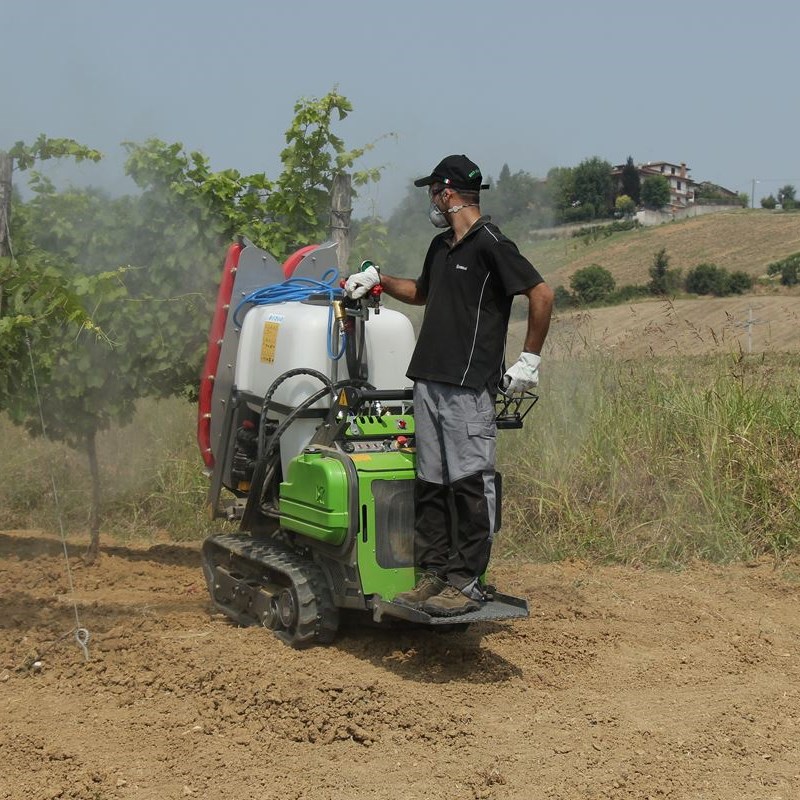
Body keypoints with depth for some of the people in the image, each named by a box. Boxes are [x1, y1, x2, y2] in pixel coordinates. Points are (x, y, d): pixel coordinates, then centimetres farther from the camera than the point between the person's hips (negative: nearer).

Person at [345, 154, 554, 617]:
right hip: (429, 380, 9)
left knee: (470, 483, -5)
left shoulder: (490, 244, -9)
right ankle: (434, 573, 16)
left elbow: (542, 294, -13)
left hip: (469, 386, -9)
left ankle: (468, 582, 0)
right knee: (431, 483, 9)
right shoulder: (441, 247, 19)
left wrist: (530, 360, -11)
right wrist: (378, 279, 24)